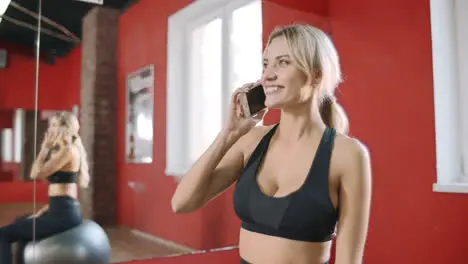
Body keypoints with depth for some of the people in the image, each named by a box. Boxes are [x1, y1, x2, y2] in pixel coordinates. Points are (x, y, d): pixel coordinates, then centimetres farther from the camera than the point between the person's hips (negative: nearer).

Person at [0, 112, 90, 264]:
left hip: (63, 214, -10)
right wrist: (44, 210, 17)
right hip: (66, 211, 10)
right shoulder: (68, 149, 16)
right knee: (20, 223, 34)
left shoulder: (67, 150, -14)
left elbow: (37, 174, -16)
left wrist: (45, 148, -6)